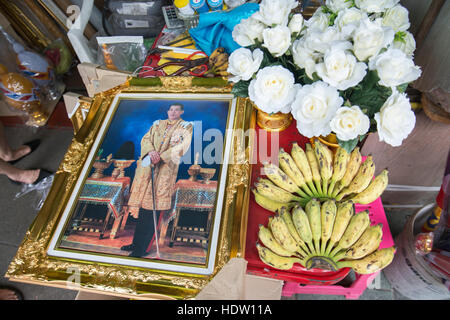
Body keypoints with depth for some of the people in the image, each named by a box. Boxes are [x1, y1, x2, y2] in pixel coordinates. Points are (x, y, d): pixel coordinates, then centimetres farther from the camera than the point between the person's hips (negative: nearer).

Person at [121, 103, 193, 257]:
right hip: (147, 167, 4)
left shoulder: (186, 126, 7)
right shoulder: (158, 124, 20)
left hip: (165, 168, -4)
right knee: (143, 203, 5)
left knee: (152, 206, -6)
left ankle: (141, 248, 2)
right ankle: (137, 243, 16)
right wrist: (151, 151, -12)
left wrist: (161, 156, -16)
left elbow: (182, 147, -7)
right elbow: (146, 139, 10)